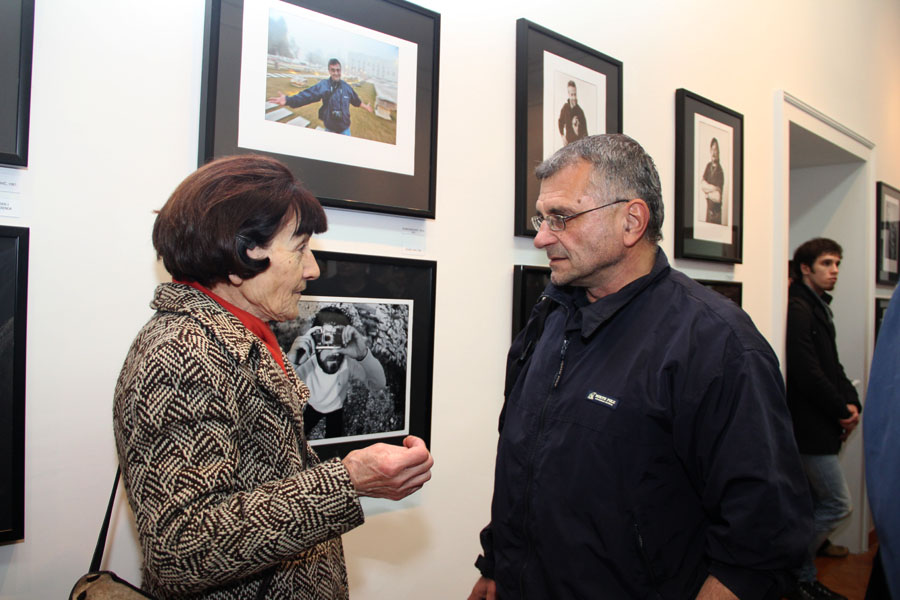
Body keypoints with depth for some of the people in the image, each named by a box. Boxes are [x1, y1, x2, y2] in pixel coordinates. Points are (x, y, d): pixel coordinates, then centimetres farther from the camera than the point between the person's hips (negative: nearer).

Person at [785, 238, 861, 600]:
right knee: (837, 505, -4)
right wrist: (843, 411, -11)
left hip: (820, 426, 10)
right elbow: (807, 374, -22)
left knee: (815, 507, 15)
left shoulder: (818, 308, 16)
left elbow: (831, 366, 18)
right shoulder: (797, 309, -16)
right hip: (810, 427, -10)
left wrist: (851, 402, 1)